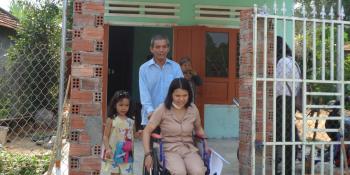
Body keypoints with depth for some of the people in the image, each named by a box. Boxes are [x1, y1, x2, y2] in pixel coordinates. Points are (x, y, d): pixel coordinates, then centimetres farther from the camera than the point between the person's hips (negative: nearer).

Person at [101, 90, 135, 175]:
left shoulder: (131, 122, 5)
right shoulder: (111, 120, -5)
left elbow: (131, 138, 10)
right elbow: (105, 136, -6)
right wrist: (107, 149, -20)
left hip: (126, 156, 3)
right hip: (113, 155, -3)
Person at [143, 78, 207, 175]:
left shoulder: (193, 109, 5)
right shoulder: (162, 109, -6)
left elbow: (198, 129, 23)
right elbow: (147, 131, -3)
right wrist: (148, 154, -10)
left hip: (189, 149, 3)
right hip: (170, 150, -3)